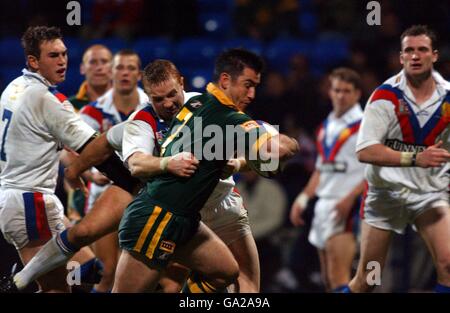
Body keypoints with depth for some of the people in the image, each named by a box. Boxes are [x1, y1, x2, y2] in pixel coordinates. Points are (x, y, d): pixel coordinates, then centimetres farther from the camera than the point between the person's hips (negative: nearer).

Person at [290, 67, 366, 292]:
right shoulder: (326, 128, 17)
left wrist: (350, 198, -21)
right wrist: (303, 198, 16)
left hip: (346, 208, -8)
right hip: (323, 204, 8)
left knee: (338, 278, -17)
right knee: (328, 280, 10)